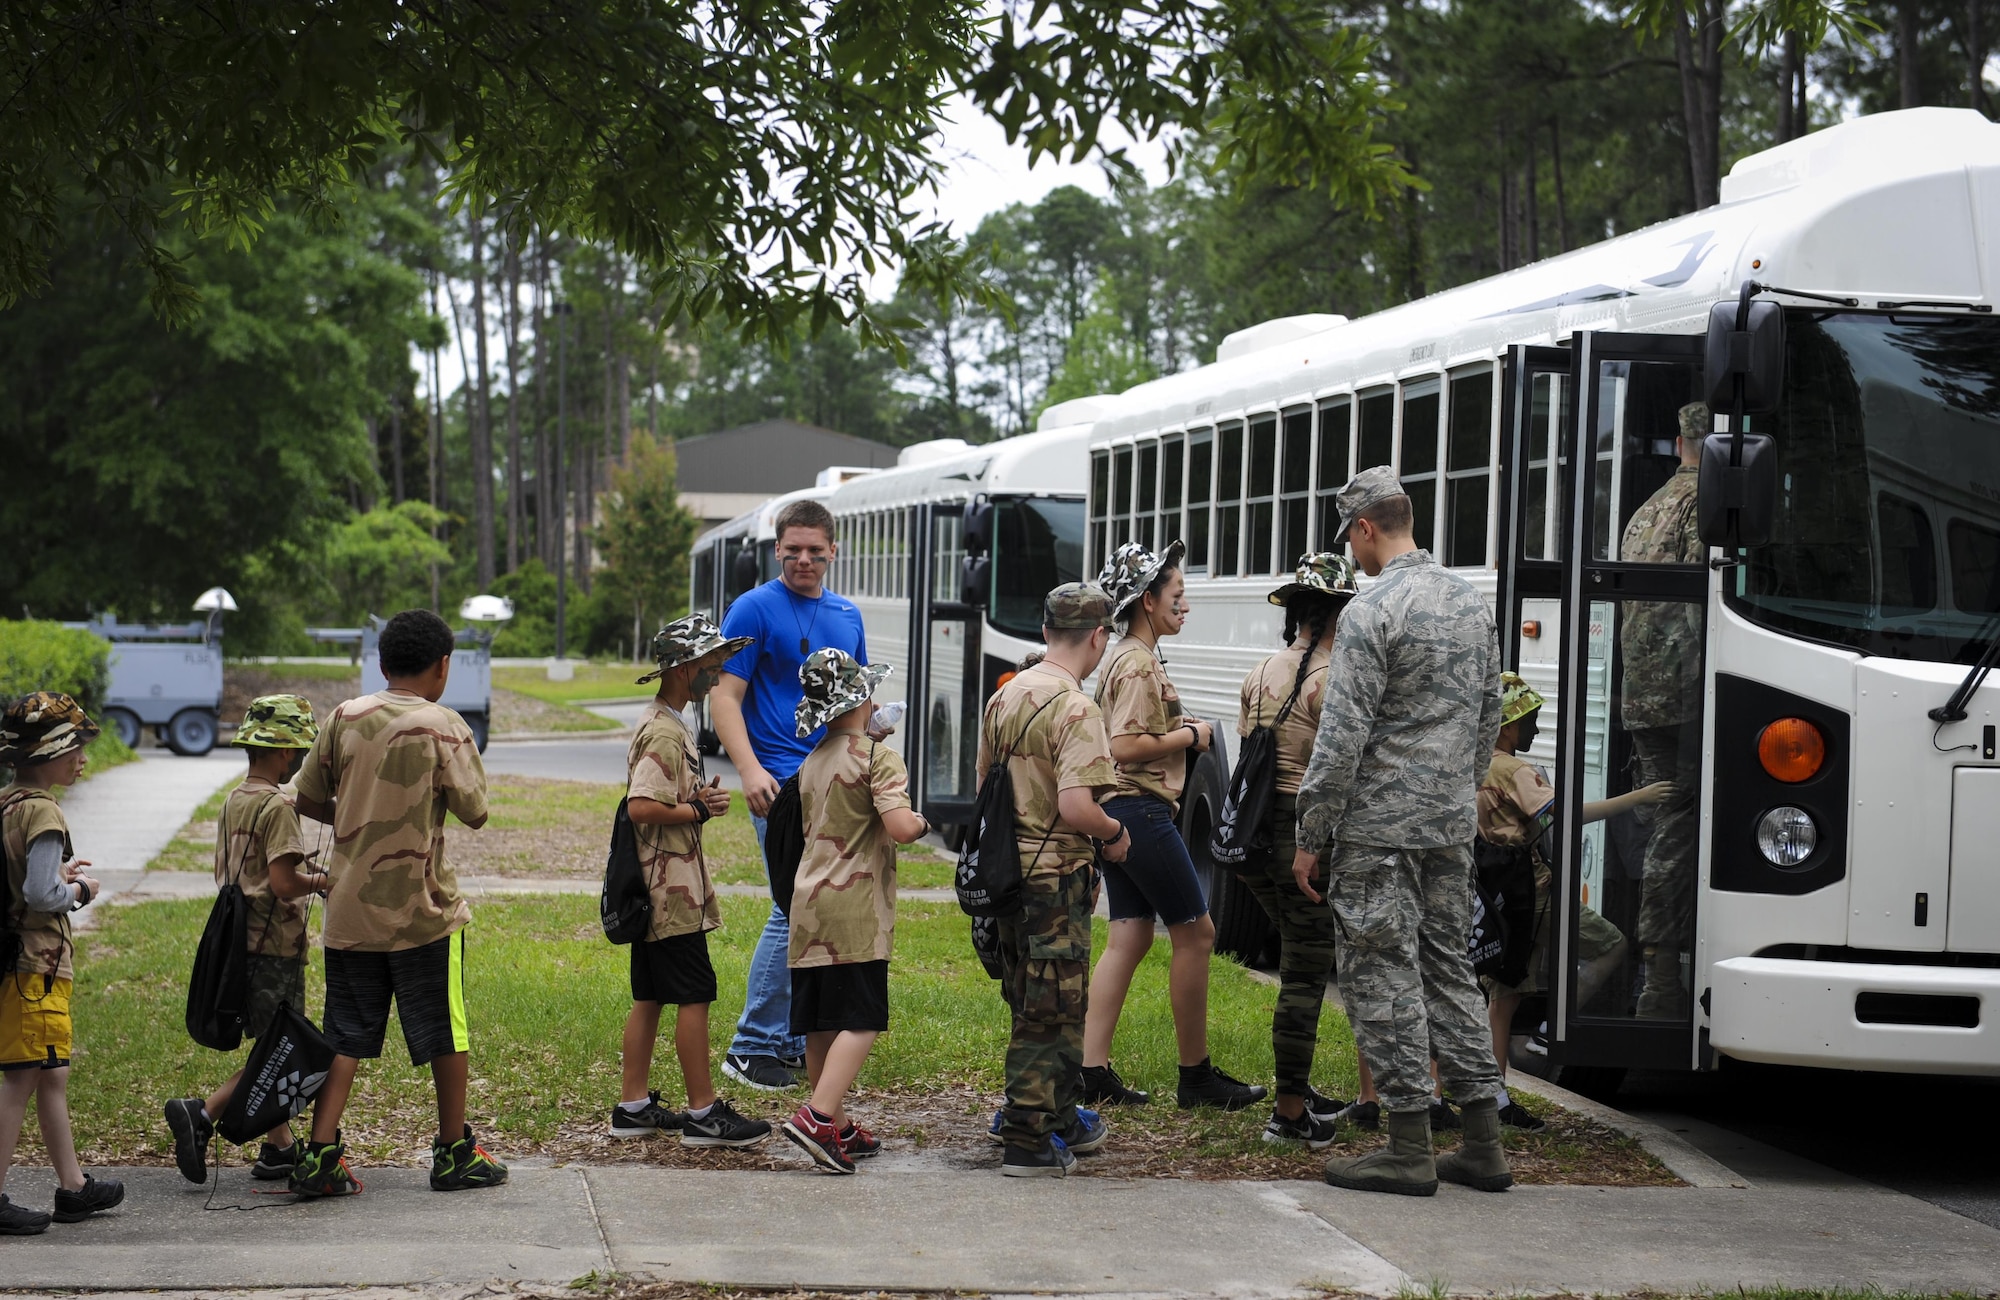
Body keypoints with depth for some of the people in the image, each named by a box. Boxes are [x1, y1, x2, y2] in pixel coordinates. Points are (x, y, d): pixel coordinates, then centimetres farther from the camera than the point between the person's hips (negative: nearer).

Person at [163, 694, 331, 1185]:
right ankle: (202, 1112, -15)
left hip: (243, 940, 9)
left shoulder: (233, 802, 11)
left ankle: (280, 1146, 16)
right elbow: (283, 884, -23)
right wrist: (319, 881, -4)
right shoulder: (277, 806, -16)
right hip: (275, 946, -9)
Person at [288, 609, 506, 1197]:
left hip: (349, 910, 4)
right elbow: (475, 813, -6)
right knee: (446, 1035, 10)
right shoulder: (443, 727, -9)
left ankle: (320, 1155, 0)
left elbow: (307, 800, 6)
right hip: (422, 907, -4)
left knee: (346, 1037, 8)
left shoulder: (345, 718, 2)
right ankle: (455, 1154, 18)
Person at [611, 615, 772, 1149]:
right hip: (672, 890, -10)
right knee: (694, 997, -6)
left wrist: (697, 799, 7)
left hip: (657, 890, 10)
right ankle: (704, 1114, -2)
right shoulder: (664, 732, -17)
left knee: (649, 997, 12)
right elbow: (642, 807, -27)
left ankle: (634, 1107, 17)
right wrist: (700, 810, -16)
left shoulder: (662, 724, 16)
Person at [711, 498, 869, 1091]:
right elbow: (725, 697, -9)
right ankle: (753, 1048, -7)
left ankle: (799, 1039, 18)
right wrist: (749, 769, -22)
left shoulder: (847, 614, 16)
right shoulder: (755, 609, -4)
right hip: (784, 783, -7)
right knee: (796, 908, -13)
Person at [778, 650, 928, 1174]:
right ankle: (817, 1116, -23)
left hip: (808, 901, 8)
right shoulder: (878, 757, -9)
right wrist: (921, 821, 0)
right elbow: (900, 828, -21)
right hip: (856, 906, -7)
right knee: (860, 1020, -8)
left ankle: (838, 1127, 19)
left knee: (821, 1024, 11)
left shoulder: (811, 764, 15)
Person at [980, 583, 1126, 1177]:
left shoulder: (1004, 697, 7)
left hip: (1007, 871, 8)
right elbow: (1075, 807, -27)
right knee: (1051, 1011, 0)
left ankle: (1064, 1119, 32)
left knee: (1035, 1004, 19)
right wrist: (1116, 833, -9)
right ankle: (1028, 1143, 2)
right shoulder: (1074, 709, -18)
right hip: (1055, 877, -8)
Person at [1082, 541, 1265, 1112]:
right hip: (1142, 809, -10)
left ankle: (1092, 1072, 4)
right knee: (1195, 932, -2)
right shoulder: (1140, 665, -15)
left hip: (1118, 813, 10)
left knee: (1130, 937, 8)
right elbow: (1125, 746, -24)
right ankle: (1196, 1076, 5)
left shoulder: (1124, 659, 17)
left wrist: (1179, 730, 14)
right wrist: (1187, 736, -13)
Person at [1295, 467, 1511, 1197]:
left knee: (1383, 974, -1)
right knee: (1448, 967, 13)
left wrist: (1311, 836, -11)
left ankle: (1409, 1149, 1)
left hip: (1380, 825, -8)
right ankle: (1483, 1144, 14)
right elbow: (1488, 719, 18)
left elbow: (1343, 736, -17)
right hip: (1452, 828, 8)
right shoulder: (1471, 603, 11)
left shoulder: (1371, 612, -14)